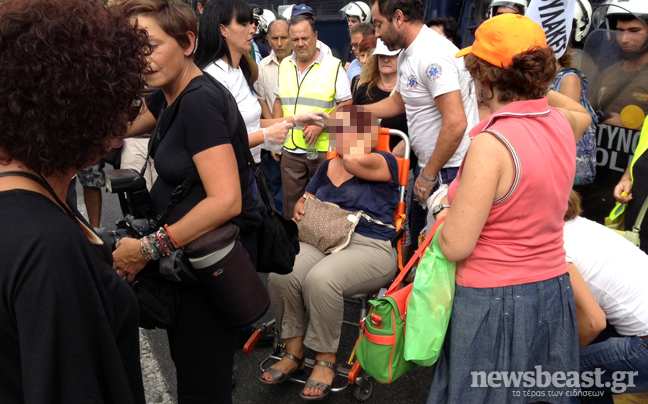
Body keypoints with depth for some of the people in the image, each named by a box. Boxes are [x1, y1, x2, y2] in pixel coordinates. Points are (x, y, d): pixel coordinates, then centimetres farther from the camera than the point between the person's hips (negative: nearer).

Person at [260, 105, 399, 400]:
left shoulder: (383, 163, 1)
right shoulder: (328, 167, 21)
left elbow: (354, 159, -22)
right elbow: (306, 198, 35)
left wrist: (358, 126, -2)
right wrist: (300, 208, 9)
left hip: (369, 247, -6)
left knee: (320, 279, -35)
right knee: (281, 274, -25)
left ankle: (325, 360, -13)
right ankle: (293, 351, -6)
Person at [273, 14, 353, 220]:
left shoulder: (333, 66, -5)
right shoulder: (285, 65, 11)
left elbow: (346, 105, -7)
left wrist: (321, 125, -19)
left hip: (324, 149, -4)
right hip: (291, 149, 4)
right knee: (291, 207, 10)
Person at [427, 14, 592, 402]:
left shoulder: (492, 144, -24)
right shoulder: (562, 124, -1)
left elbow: (456, 247, -22)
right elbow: (583, 113, 28)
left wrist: (445, 213, -2)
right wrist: (535, 84, 24)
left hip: (495, 300, -7)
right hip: (554, 292, 7)